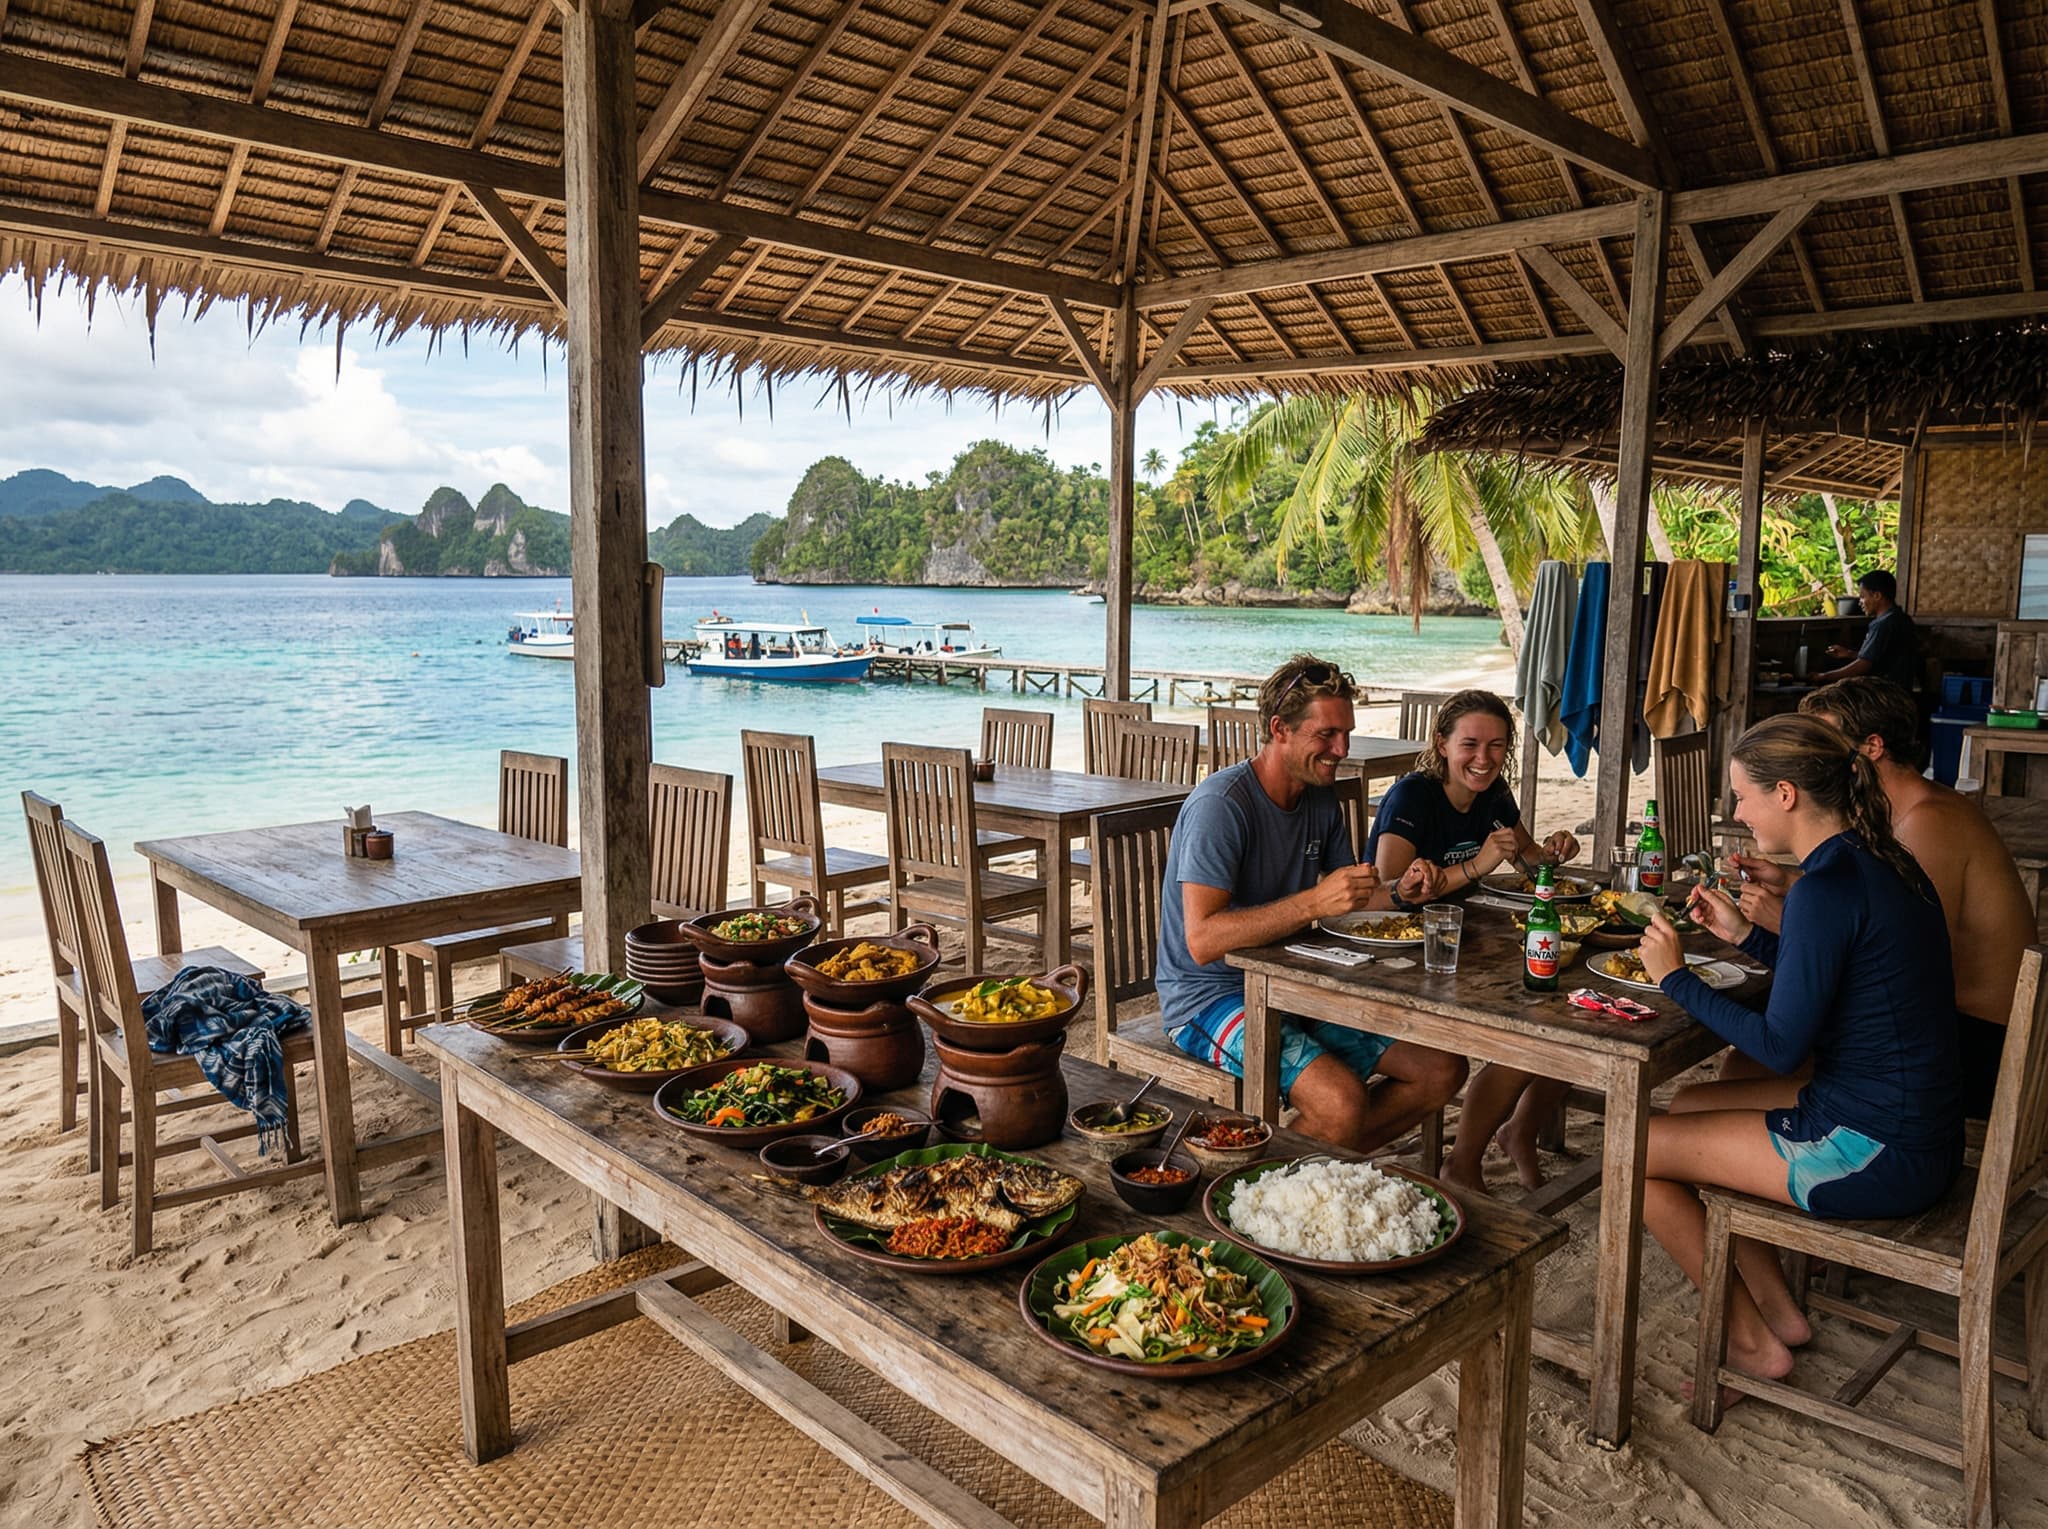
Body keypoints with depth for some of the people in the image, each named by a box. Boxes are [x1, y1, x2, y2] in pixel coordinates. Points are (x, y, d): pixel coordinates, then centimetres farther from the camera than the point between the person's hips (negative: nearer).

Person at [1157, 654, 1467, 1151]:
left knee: (1442, 1070, -1)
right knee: (1343, 1102, -30)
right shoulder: (1221, 805, -20)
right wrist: (1313, 903, -35)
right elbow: (1202, 939, -28)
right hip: (1212, 996, -8)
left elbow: (1349, 900, 16)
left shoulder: (1322, 800, 7)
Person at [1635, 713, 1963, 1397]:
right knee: (1686, 1105, 22)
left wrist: (1676, 977, -12)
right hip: (1917, 1126, 10)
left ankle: (1751, 1341, 13)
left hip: (1877, 1156, -10)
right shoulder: (1883, 861, 5)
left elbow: (1779, 1047, -21)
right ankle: (1777, 1308, 25)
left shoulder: (1828, 886, -24)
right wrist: (1746, 936, 11)